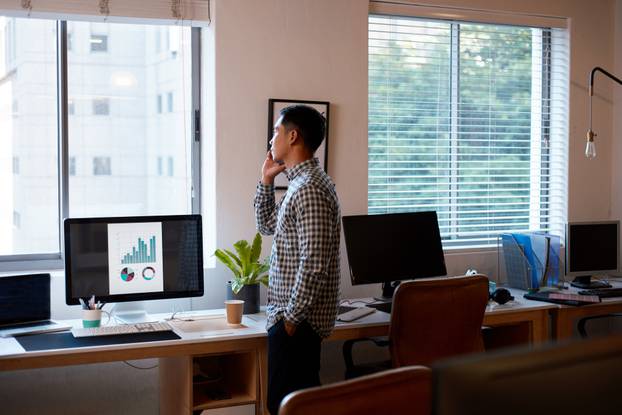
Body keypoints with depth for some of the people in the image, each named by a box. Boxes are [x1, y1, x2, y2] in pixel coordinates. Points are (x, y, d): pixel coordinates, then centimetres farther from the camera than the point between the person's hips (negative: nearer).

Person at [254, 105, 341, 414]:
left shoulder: (309, 188, -20)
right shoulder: (301, 182, 13)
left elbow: (313, 264, -24)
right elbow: (267, 225, 26)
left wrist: (292, 318, -18)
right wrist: (266, 181, 16)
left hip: (298, 320, -10)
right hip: (295, 316, 10)